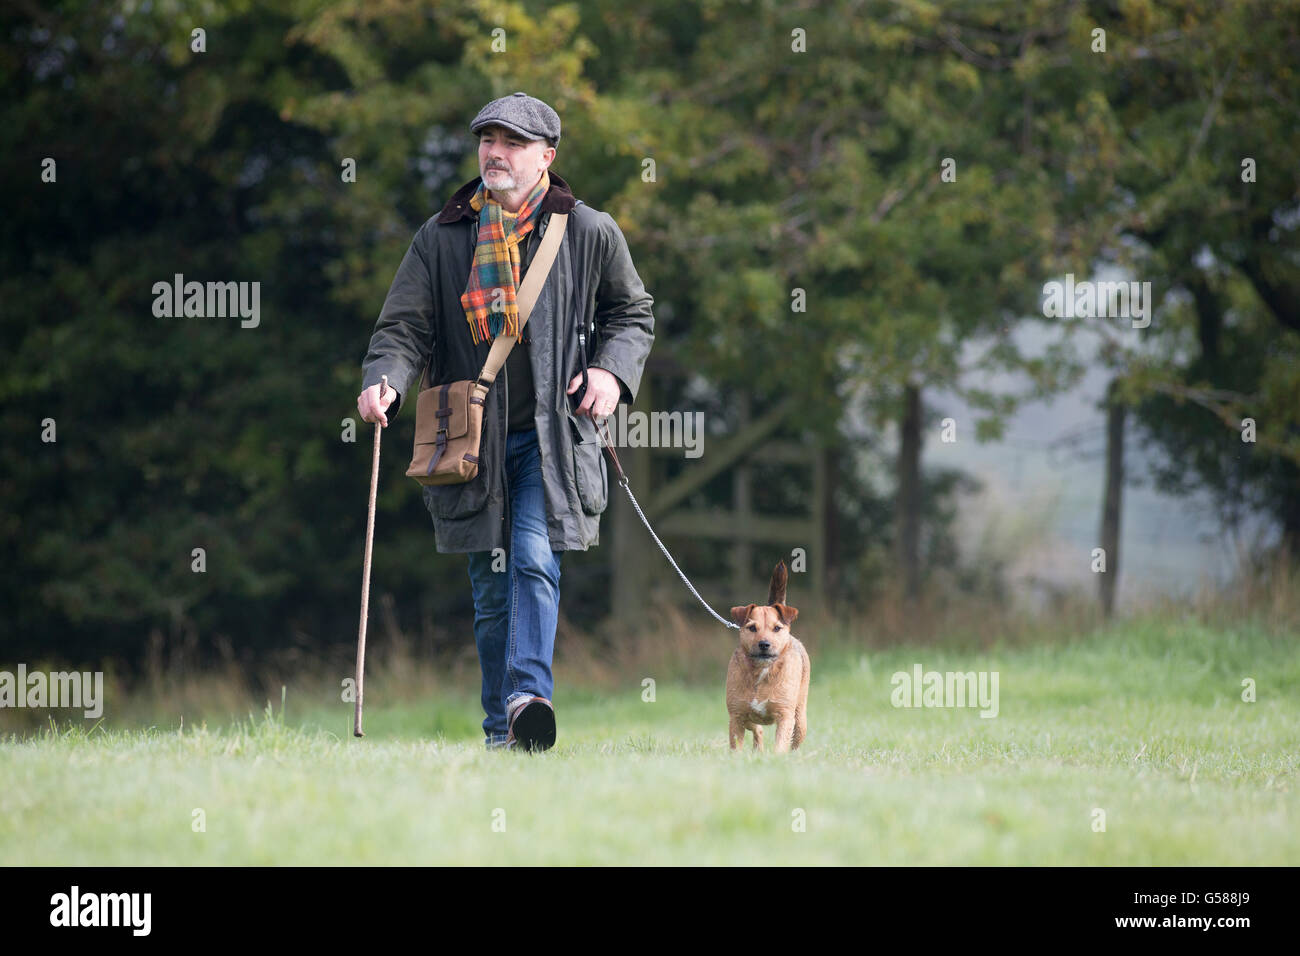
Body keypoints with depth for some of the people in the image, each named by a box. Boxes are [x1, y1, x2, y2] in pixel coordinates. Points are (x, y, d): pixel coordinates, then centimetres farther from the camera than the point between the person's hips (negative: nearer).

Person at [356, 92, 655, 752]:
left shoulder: (590, 234, 3)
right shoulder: (441, 239, 5)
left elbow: (632, 313, 16)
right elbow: (406, 325, 2)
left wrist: (613, 371, -3)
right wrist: (383, 380, -19)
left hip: (551, 436, -2)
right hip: (471, 439, 2)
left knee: (534, 561, -20)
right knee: (491, 589, 7)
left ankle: (529, 696, -29)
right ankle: (500, 729, 13)